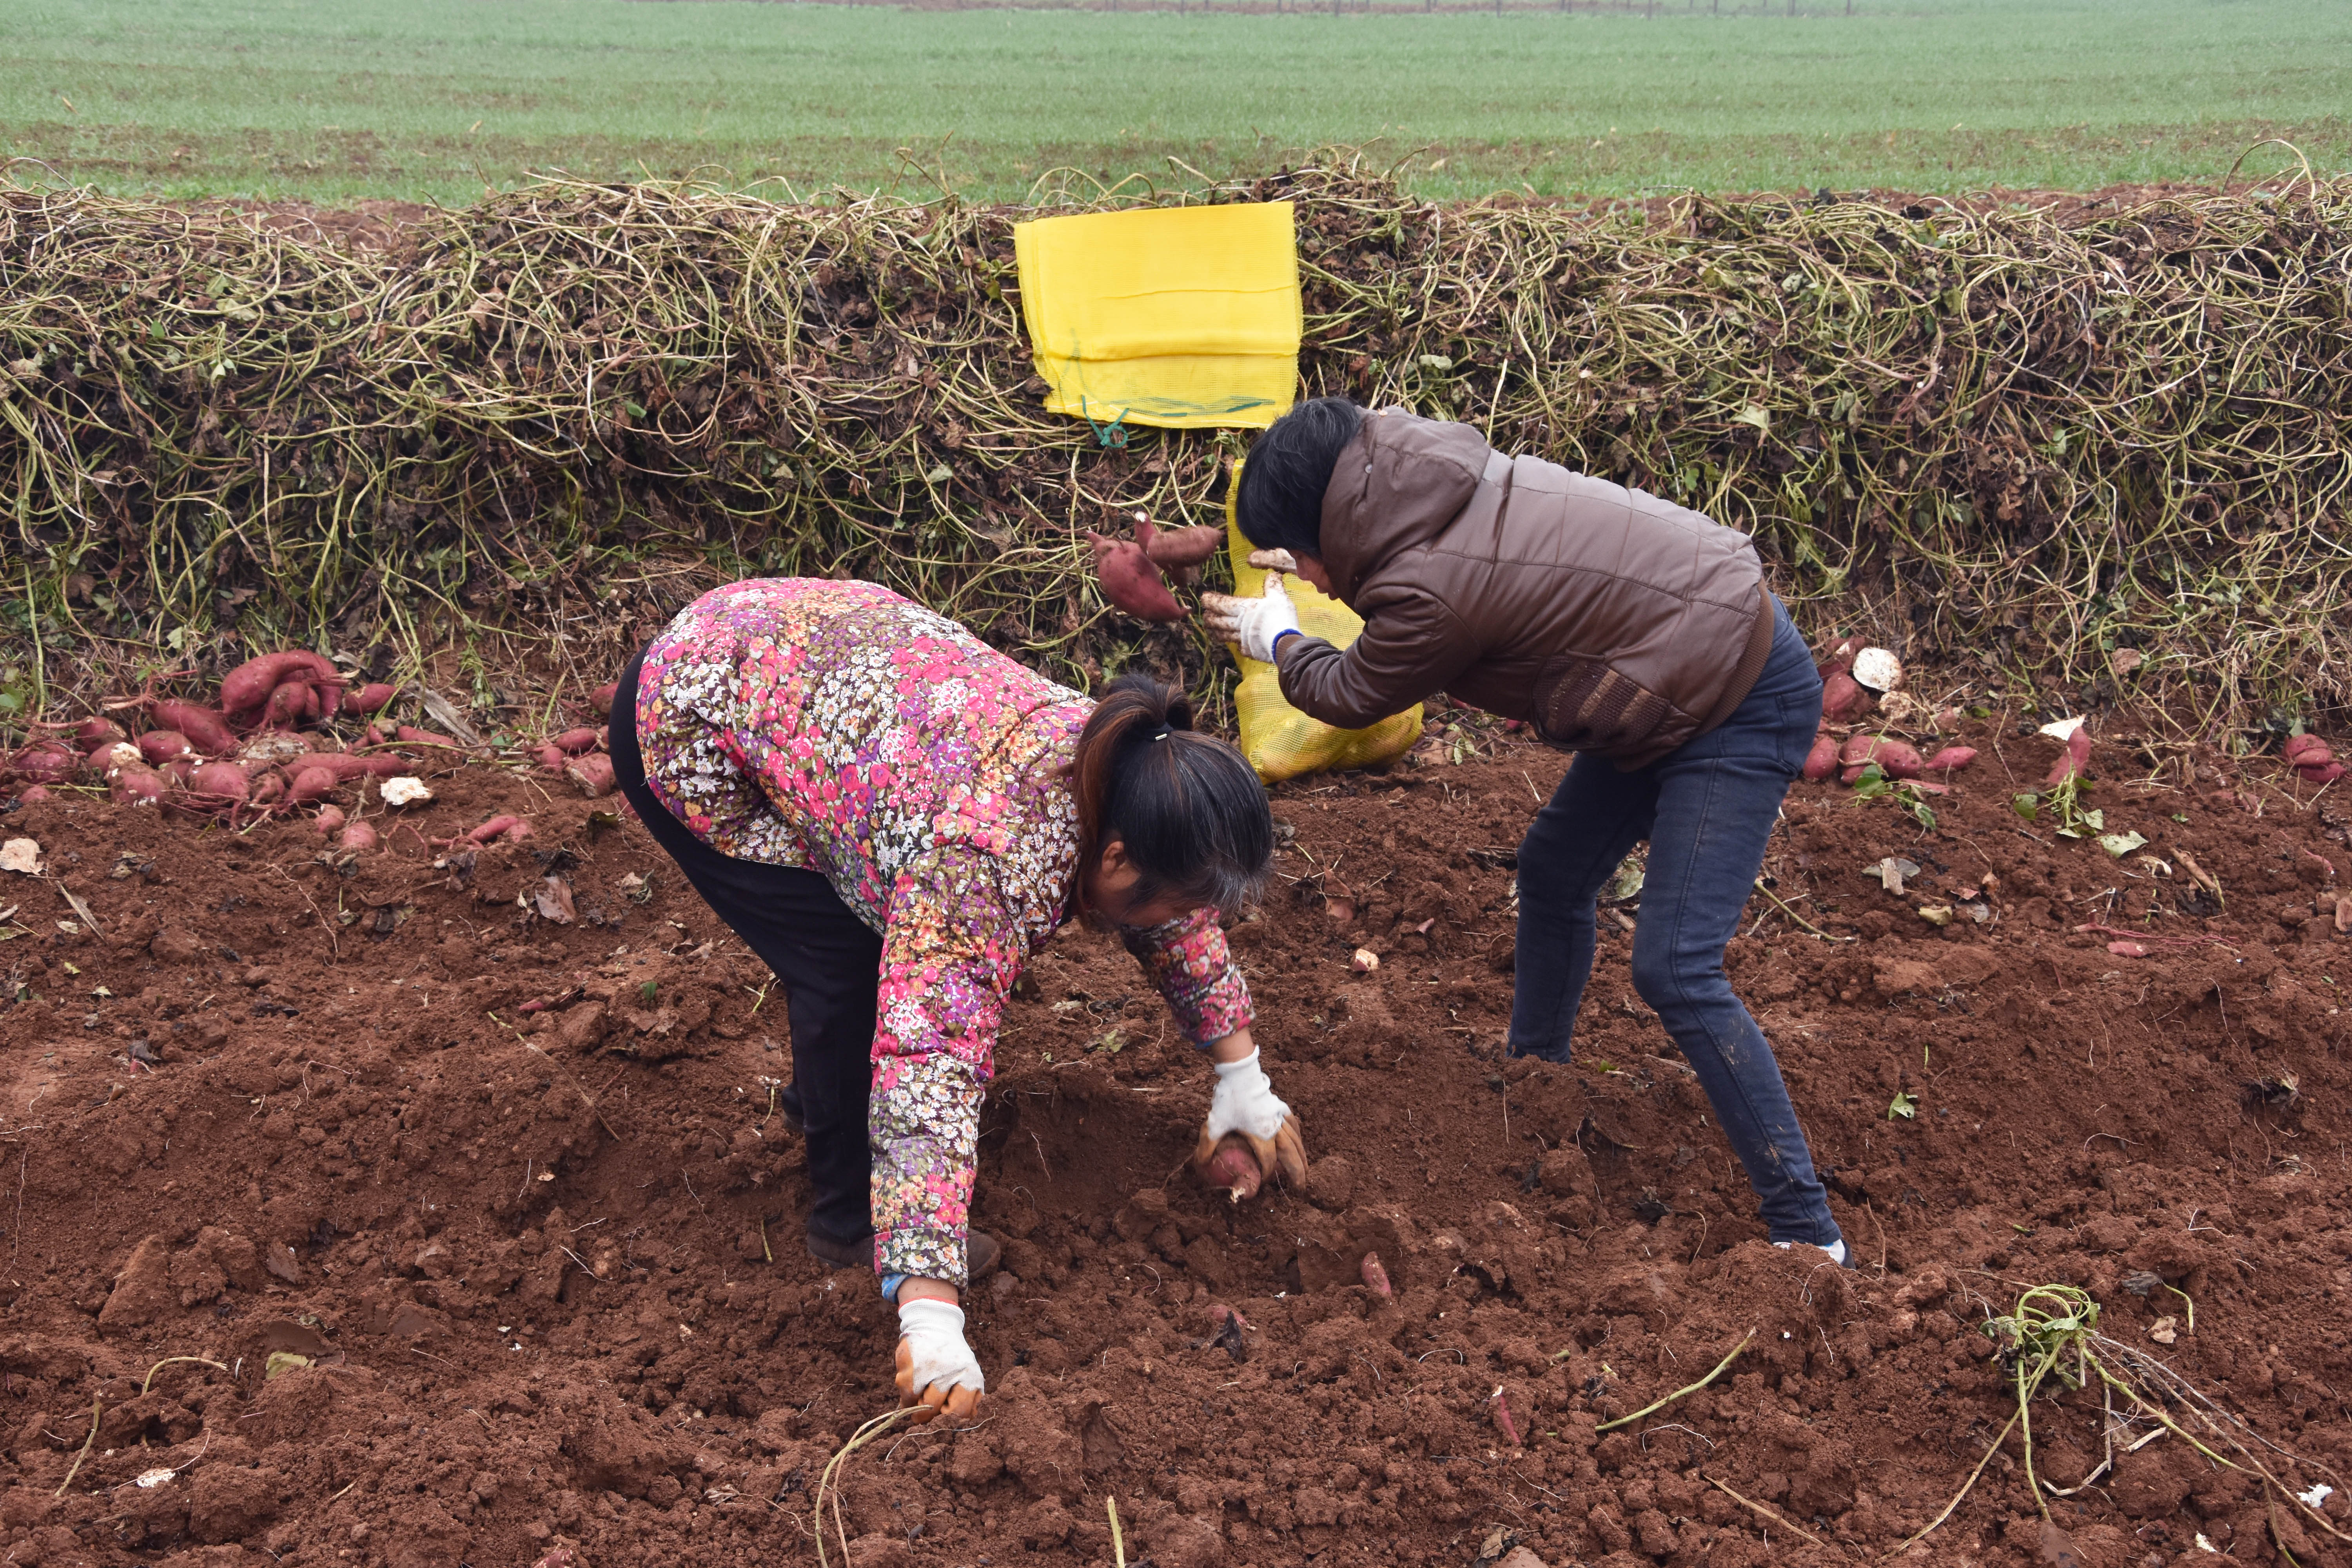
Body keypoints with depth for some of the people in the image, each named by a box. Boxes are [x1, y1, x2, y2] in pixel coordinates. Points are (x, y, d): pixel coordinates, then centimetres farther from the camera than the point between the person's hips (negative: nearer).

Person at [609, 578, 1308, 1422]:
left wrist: (1242, 1076, 11)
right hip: (684, 717, -8)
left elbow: (1182, 924, 8)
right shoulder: (991, 865, -35)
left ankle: (823, 1097, 37)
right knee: (850, 965, -11)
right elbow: (931, 1067, -41)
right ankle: (853, 1220, 7)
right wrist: (930, 1314, -45)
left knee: (903, 942, 12)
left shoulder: (1107, 762, -11)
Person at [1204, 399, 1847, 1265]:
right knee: (1554, 871, 20)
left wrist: (1276, 639, 14)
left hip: (1744, 706, -10)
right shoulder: (1430, 471, -3)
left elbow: (1350, 695, -5)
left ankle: (1806, 1232, -7)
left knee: (1675, 971, -14)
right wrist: (1328, 569, 32)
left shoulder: (1427, 592, -27)